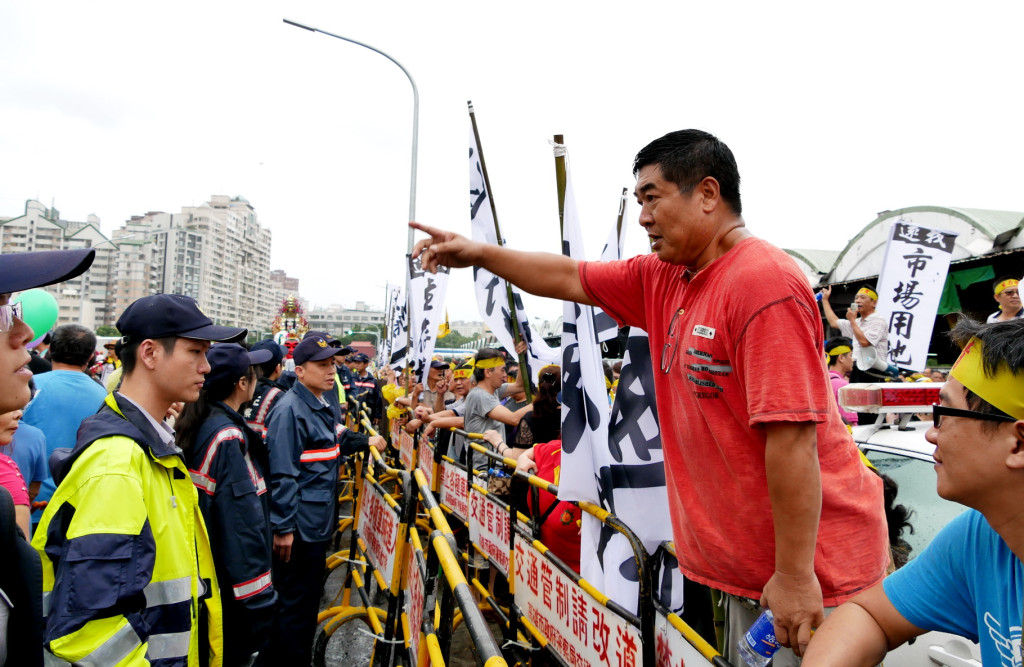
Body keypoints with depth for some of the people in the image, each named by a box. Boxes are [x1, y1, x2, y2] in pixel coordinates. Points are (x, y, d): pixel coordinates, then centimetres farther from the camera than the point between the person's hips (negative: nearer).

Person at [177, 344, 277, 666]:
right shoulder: (228, 437, -25)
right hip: (231, 576, -9)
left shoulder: (198, 424, 4)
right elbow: (242, 521, -27)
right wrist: (258, 598, -24)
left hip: (201, 566, 9)